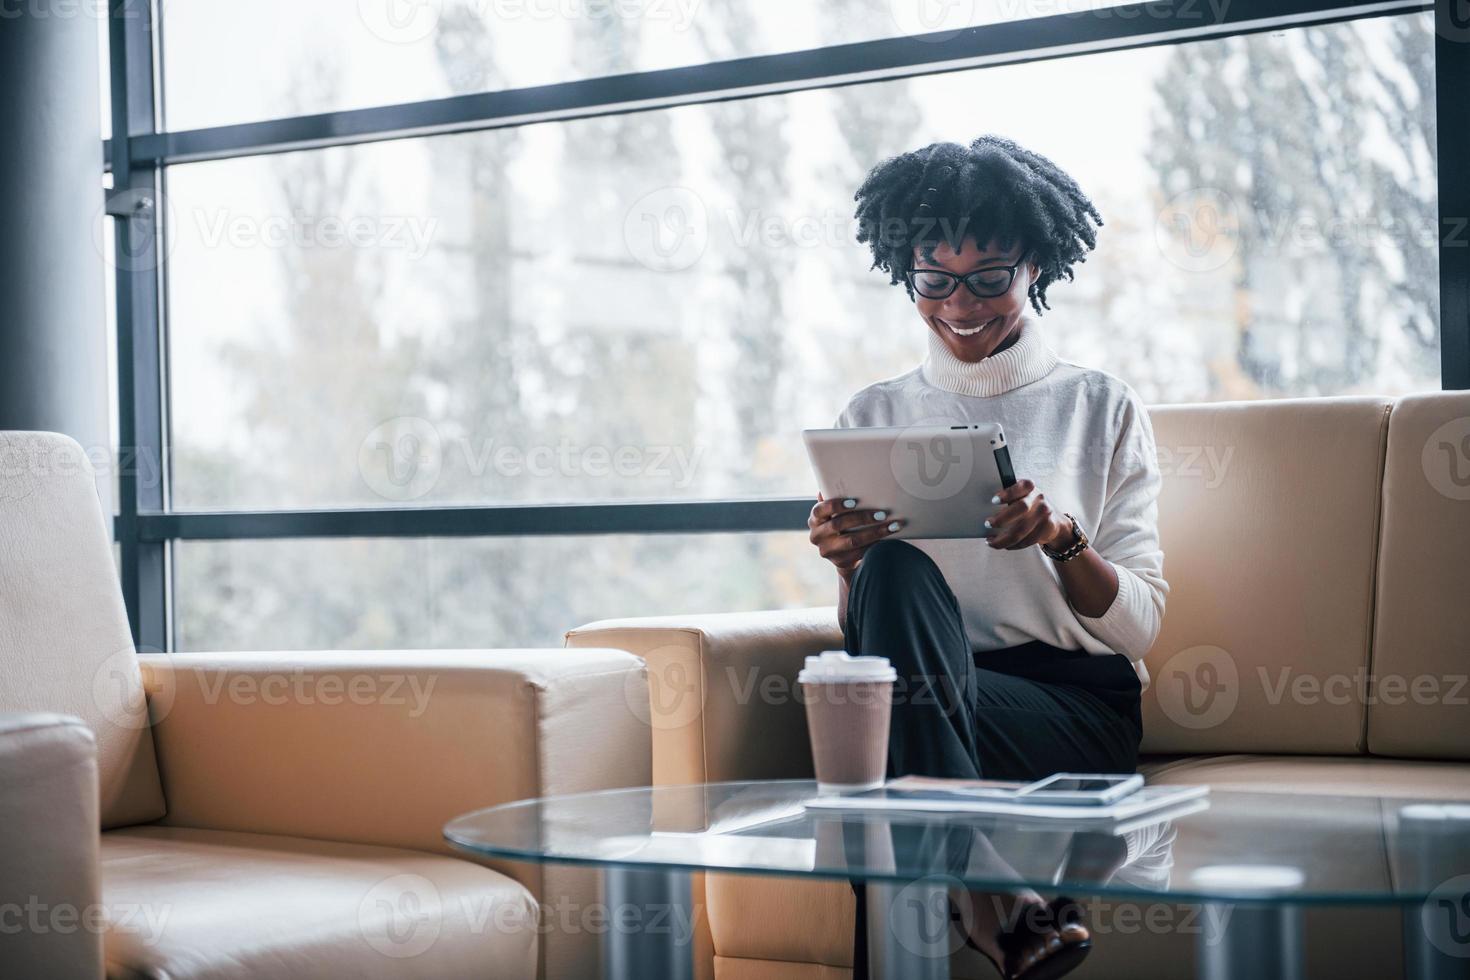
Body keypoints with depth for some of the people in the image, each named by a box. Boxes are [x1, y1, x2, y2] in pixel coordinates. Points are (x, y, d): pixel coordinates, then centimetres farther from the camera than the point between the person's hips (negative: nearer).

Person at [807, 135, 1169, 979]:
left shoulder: (1102, 408, 8)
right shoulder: (874, 417, 14)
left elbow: (1141, 624, 1)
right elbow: (862, 629, 9)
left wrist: (1061, 538, -18)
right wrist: (852, 567, -14)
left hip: (1076, 705, -3)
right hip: (928, 698, 3)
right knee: (896, 570, -30)